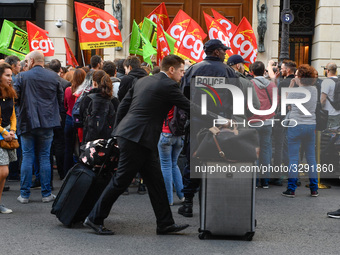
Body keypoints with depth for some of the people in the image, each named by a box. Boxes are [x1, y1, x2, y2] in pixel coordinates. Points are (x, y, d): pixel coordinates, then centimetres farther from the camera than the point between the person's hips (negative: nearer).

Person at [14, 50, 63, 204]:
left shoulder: (22, 77, -6)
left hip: (27, 122, -1)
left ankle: (24, 194, 10)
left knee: (27, 158, 6)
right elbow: (60, 98, 7)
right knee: (44, 158, 8)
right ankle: (46, 194, 11)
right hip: (47, 122, 1)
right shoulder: (54, 76, 1)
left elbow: (15, 98, -4)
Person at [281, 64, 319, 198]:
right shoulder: (314, 90, 3)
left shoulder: (295, 92, -10)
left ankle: (291, 189, 3)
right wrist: (298, 86, 17)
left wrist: (291, 86, 7)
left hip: (296, 126, -4)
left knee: (293, 158, 0)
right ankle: (314, 189, 17)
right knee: (311, 157, 12)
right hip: (311, 125, 5)